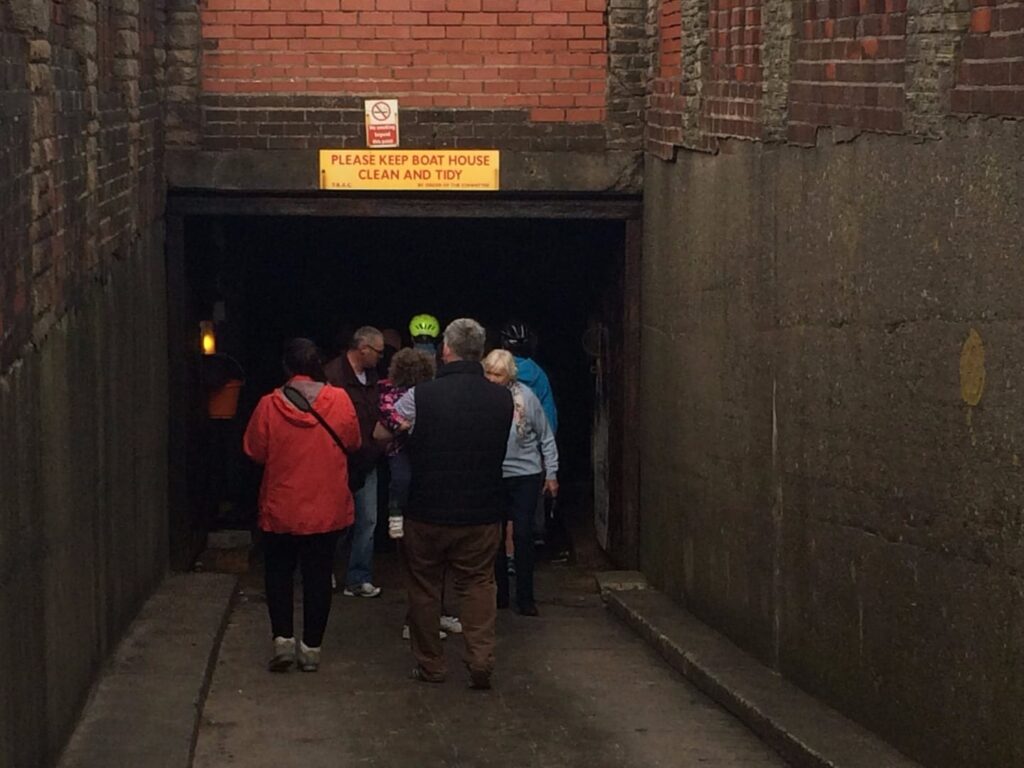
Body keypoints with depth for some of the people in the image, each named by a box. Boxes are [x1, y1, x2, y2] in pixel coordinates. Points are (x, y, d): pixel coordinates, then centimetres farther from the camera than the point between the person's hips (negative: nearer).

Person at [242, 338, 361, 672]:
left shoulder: (269, 405, -12)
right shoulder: (339, 401, -10)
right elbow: (353, 443, 4)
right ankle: (311, 647, 12)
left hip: (281, 509, 0)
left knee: (278, 573, 16)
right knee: (318, 576, 9)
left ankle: (283, 639, 7)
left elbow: (254, 451, -2)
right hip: (326, 509, 0)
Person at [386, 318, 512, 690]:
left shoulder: (420, 397, -13)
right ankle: (482, 659, -3)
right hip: (482, 515, 2)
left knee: (424, 586, 12)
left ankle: (430, 665, 18)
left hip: (427, 513, -2)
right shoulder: (503, 398, -5)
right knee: (477, 583, 12)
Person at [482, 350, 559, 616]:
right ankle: (499, 593, 22)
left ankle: (525, 597, 8)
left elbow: (546, 437, 1)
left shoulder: (525, 396, -8)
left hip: (525, 475, -2)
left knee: (523, 536, 0)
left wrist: (551, 474, 3)